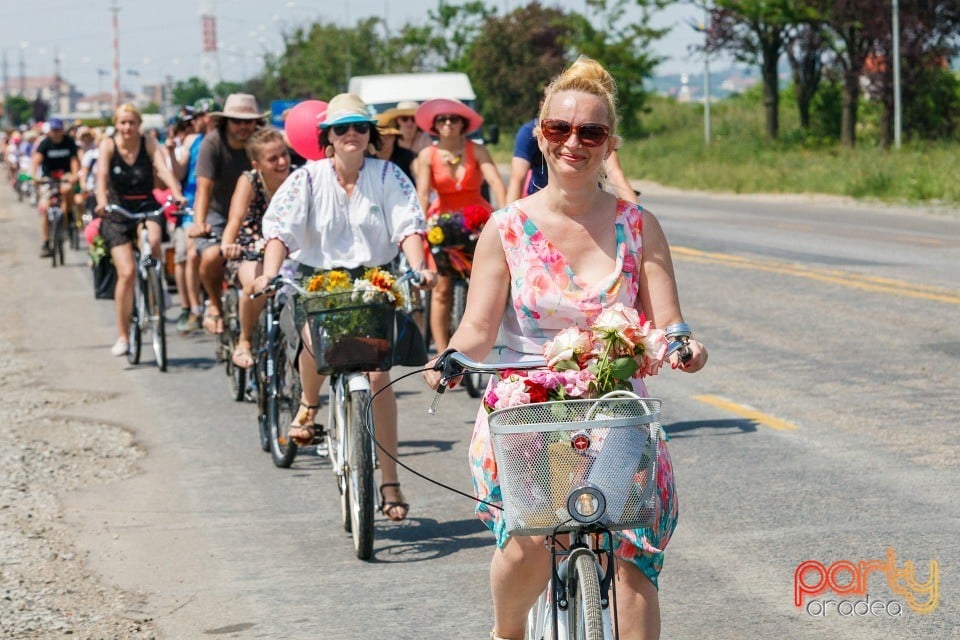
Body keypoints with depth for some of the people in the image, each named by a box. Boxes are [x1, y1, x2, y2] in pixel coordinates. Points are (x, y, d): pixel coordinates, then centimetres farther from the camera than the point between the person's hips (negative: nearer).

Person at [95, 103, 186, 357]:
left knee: (153, 241, -35)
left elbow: (164, 169, -20)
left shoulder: (149, 143, -5)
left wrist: (177, 194, -39)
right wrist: (102, 201, -40)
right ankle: (123, 336, 2)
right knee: (126, 273, -10)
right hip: (117, 211, 0)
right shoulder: (108, 144, -7)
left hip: (146, 206, 0)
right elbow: (102, 175, -21)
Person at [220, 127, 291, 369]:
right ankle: (244, 342, -11)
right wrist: (227, 244, -51)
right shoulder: (249, 181, -15)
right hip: (250, 251, -3)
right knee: (256, 285, -36)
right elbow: (236, 217, -30)